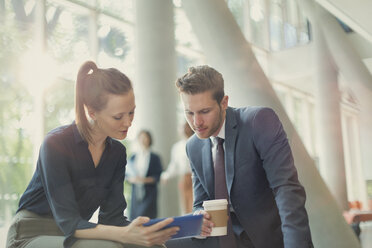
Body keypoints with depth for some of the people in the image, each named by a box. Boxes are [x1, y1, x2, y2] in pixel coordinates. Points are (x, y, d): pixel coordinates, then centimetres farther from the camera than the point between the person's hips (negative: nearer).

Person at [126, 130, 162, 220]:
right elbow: (127, 174, 12)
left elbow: (159, 175, -3)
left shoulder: (155, 157, 2)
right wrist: (132, 179, -9)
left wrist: (145, 180, -15)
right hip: (136, 192, 3)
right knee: (134, 219, 0)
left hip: (149, 193, -3)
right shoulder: (133, 157, 12)